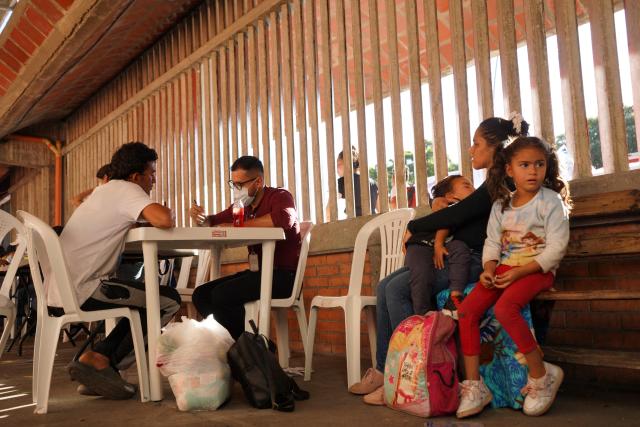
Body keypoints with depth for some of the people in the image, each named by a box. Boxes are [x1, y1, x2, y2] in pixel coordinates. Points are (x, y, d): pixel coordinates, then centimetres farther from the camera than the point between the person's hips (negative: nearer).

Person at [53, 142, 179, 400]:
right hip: (80, 293, -10)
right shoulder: (126, 189, -9)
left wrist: (147, 220, 11)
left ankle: (98, 359, 12)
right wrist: (167, 213, -1)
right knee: (169, 300, -5)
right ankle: (99, 362, -2)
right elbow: (164, 220, -24)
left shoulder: (105, 190, 20)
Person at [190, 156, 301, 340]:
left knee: (222, 294, -23)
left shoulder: (279, 196, -7)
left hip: (284, 274, -8)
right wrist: (202, 219, -4)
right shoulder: (242, 206, 13)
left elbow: (284, 218, -29)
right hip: (258, 272, 8)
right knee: (201, 294, 0)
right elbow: (215, 221, 22)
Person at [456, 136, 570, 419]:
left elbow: (556, 247, -12)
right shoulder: (501, 205, 12)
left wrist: (521, 271, -21)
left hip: (538, 269, -6)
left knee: (504, 308, -33)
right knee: (467, 309, -14)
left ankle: (541, 375, -14)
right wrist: (489, 268, -9)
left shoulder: (550, 200, -5)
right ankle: (474, 385, -8)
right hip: (505, 268, 6)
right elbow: (492, 242, 12)